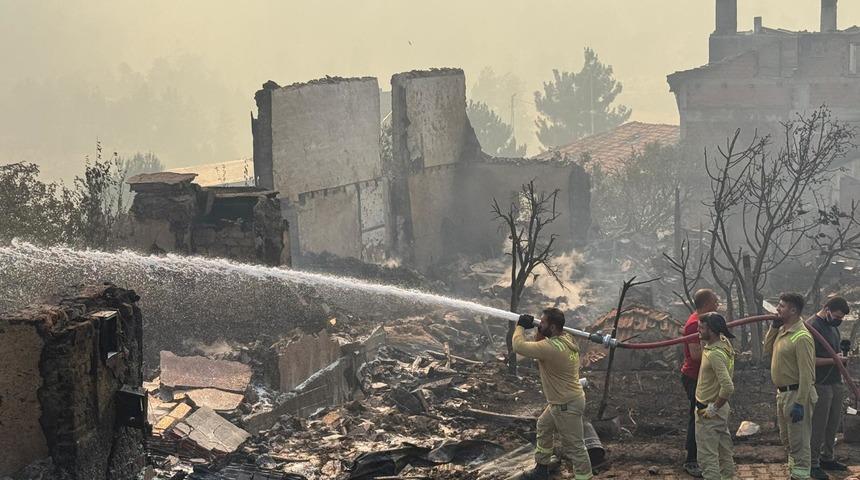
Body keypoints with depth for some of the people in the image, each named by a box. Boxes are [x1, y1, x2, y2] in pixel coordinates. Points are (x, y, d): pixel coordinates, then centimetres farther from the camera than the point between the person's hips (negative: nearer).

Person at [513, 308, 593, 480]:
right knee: (543, 426, 27)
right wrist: (538, 331, -3)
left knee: (574, 446, -2)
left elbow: (519, 346, -29)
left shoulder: (552, 348, -30)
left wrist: (520, 326, -12)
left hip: (567, 405, -11)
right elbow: (539, 347, 15)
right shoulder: (566, 339, 0)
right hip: (561, 401, 11)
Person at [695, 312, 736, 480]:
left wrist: (713, 408, -24)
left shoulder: (715, 354, -28)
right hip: (720, 409, 10)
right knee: (724, 450, 22)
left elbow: (728, 387, -34)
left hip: (709, 412, -10)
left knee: (707, 456, -3)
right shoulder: (723, 342, 1)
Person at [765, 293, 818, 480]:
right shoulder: (782, 331, 6)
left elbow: (806, 374, -24)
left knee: (799, 441, -3)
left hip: (796, 393, -10)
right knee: (786, 438, 21)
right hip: (783, 392, 10)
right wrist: (774, 326, 6)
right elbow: (768, 348, 21)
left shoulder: (801, 337, -22)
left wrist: (800, 403, -26)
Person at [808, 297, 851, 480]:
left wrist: (842, 358, 8)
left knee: (833, 424, 14)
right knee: (818, 426, -2)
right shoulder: (812, 327, -16)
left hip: (835, 383, 9)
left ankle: (827, 458, 26)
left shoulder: (833, 325, 13)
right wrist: (834, 360, -19)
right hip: (821, 385, -9)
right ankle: (813, 464, 5)